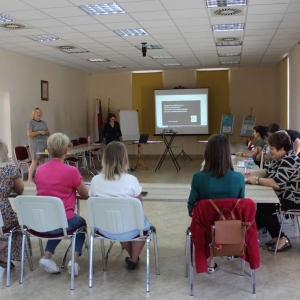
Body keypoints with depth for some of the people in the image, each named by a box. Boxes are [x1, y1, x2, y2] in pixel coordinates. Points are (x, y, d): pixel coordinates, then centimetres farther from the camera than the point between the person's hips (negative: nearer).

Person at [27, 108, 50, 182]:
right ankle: (30, 179, -8)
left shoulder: (43, 122, 16)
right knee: (34, 161, -10)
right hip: (35, 144, -6)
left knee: (42, 161, 3)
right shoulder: (30, 122, -3)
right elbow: (29, 134, -13)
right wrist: (39, 132, -17)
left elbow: (48, 133, 16)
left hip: (43, 143, 6)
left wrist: (44, 132, -6)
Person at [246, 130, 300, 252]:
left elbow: (277, 183, -31)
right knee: (260, 203, 3)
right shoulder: (280, 158, 7)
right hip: (283, 195, 10)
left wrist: (257, 180, -21)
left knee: (261, 207, -13)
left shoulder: (289, 161, -25)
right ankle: (276, 236, 8)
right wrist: (254, 173, 1)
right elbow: (268, 172, 18)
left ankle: (282, 239, -4)